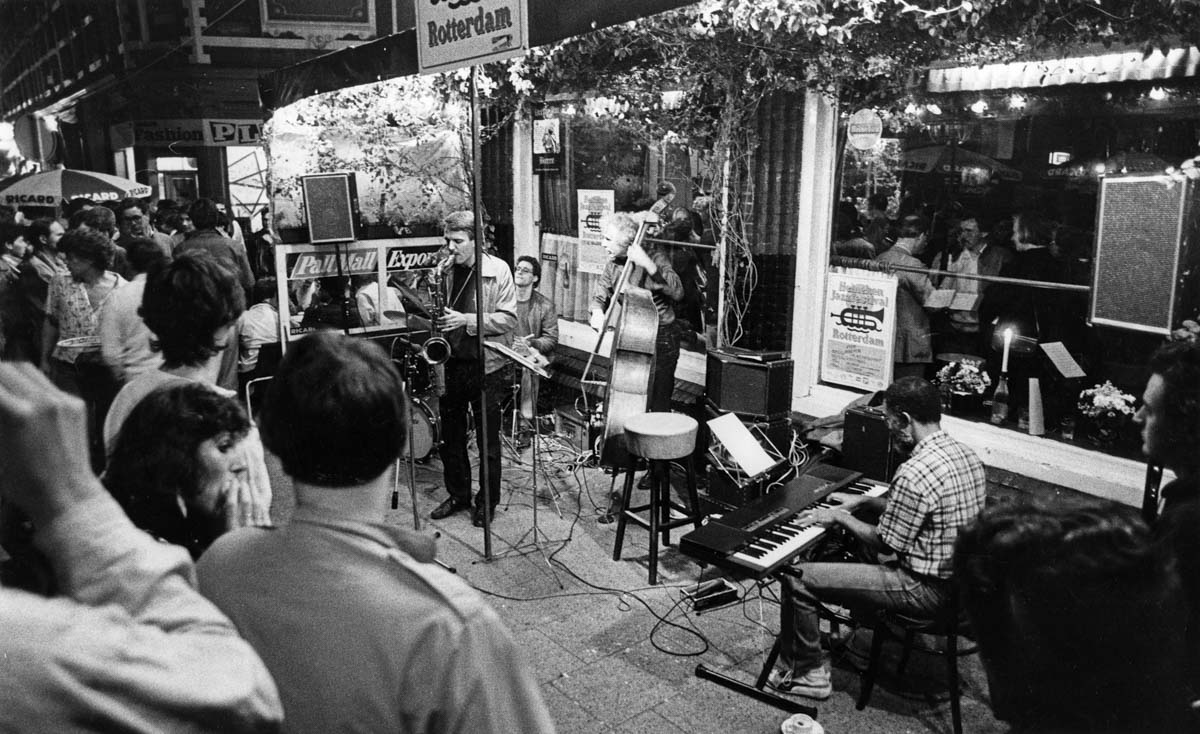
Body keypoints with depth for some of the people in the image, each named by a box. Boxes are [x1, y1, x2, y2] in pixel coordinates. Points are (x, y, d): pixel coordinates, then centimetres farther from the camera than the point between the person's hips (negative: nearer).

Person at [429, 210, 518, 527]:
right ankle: (457, 495, 29)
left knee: (487, 440, 6)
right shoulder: (446, 271, 7)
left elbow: (508, 319, -13)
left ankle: (487, 502, 20)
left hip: (486, 366, -5)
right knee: (450, 436, 13)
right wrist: (438, 320, 0)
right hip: (451, 362, 5)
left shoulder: (497, 270, -8)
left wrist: (466, 320, -22)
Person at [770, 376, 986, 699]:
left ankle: (806, 674, 9)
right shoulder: (966, 455, 3)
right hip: (959, 578, 10)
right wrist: (864, 501, 12)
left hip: (926, 590, -10)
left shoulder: (915, 473, -26)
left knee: (798, 578, -6)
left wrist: (840, 516, -3)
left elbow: (883, 543, -17)